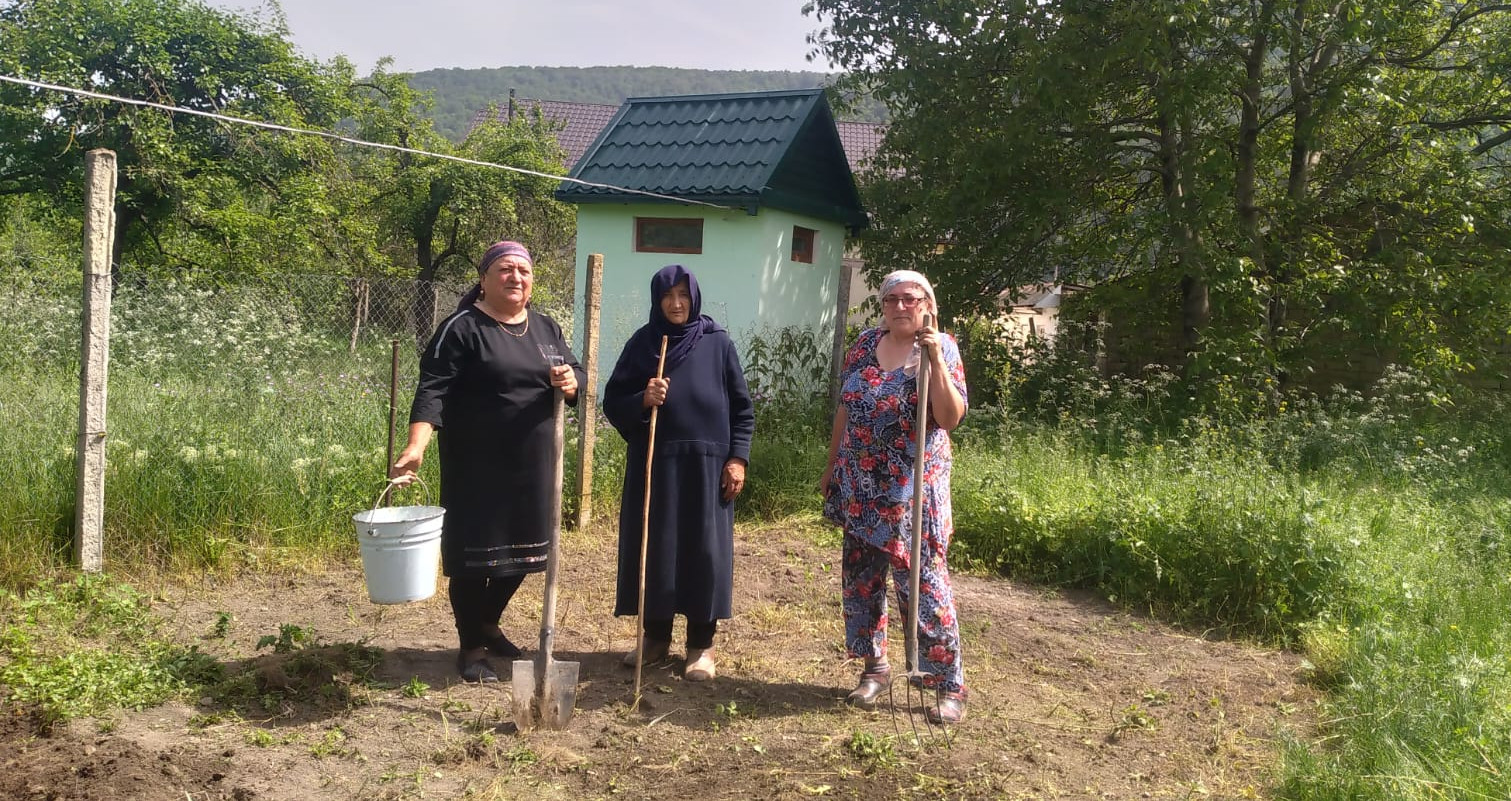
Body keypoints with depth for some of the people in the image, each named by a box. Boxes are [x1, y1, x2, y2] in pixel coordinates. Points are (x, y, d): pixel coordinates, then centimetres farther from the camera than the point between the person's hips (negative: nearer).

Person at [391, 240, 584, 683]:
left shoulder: (547, 329, 11)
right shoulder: (462, 328, -9)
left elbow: (577, 376, 17)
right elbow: (433, 390, -16)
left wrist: (570, 384, -9)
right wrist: (416, 446, -30)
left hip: (533, 469, 6)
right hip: (478, 469, -6)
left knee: (521, 551, 15)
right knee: (475, 554, 2)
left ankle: (489, 625, 36)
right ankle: (472, 647, 17)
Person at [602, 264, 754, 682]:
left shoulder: (718, 343, 2)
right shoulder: (641, 343, 4)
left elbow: (743, 407, 4)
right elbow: (612, 402, 3)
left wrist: (738, 458, -4)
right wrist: (642, 400, -17)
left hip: (706, 464, -1)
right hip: (653, 464, 1)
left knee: (704, 551, 1)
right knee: (652, 548, 6)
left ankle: (701, 644, 12)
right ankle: (656, 635, 22)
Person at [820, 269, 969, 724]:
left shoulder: (941, 348, -7)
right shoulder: (864, 345, 6)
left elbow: (951, 418, -19)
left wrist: (934, 359, -25)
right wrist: (831, 468, 15)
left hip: (914, 490, -5)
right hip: (861, 488, 5)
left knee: (924, 583, -4)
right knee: (861, 579, 11)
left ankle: (950, 685, 7)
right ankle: (875, 666, 28)